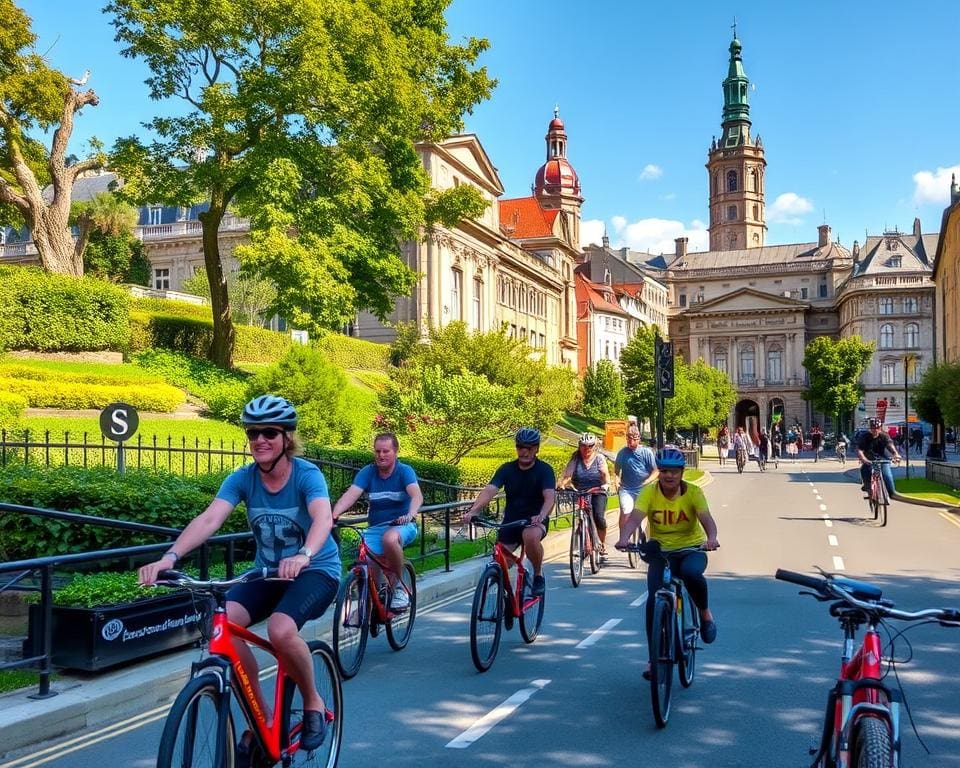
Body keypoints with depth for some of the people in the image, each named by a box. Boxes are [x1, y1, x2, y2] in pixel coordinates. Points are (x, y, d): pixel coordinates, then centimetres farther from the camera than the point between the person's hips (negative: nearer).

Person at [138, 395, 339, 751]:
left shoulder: (307, 475, -19)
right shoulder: (242, 478, -9)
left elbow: (323, 517, -39)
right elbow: (209, 519, -24)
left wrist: (304, 555, -60)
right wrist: (170, 556, -41)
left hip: (316, 570, -4)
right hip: (268, 571, 5)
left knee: (280, 629, -32)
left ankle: (313, 703, -2)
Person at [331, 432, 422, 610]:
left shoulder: (405, 471, -7)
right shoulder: (367, 472, 0)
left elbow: (417, 495, -24)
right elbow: (350, 494, -15)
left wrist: (410, 515, -45)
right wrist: (333, 515, -34)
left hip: (402, 525, -3)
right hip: (376, 528, 3)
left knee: (390, 539, -36)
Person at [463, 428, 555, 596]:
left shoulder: (544, 470, -8)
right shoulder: (506, 469, -1)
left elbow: (549, 496, -23)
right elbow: (489, 490, -15)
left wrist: (542, 515, -45)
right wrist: (473, 511, -33)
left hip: (535, 520, -3)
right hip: (511, 520, 3)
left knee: (531, 537, -36)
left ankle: (538, 575, -12)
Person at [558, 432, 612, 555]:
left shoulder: (599, 458, 0)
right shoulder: (575, 458, 2)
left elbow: (605, 474, -10)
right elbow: (567, 474, -10)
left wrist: (606, 484, -30)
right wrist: (561, 484, -29)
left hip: (597, 493, -1)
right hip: (580, 493, 1)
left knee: (599, 517, -21)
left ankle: (602, 544, 3)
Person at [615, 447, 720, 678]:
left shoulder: (693, 492, -12)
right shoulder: (649, 492, -12)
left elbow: (706, 518, -28)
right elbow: (635, 517, -27)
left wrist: (711, 538, -50)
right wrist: (624, 538, -48)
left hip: (691, 549, -1)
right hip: (660, 551, 1)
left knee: (691, 573, -36)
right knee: (654, 600, -15)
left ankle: (705, 613, -5)